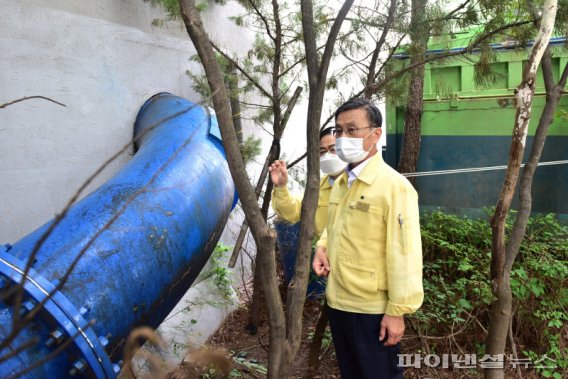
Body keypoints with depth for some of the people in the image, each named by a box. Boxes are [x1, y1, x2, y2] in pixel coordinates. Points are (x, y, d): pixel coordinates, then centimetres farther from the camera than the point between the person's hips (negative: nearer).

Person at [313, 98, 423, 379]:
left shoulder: (394, 186, -17)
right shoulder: (340, 183, 7)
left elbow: (404, 254, -18)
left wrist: (397, 311, -17)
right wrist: (322, 246, 2)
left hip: (372, 309, -7)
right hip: (337, 302, 7)